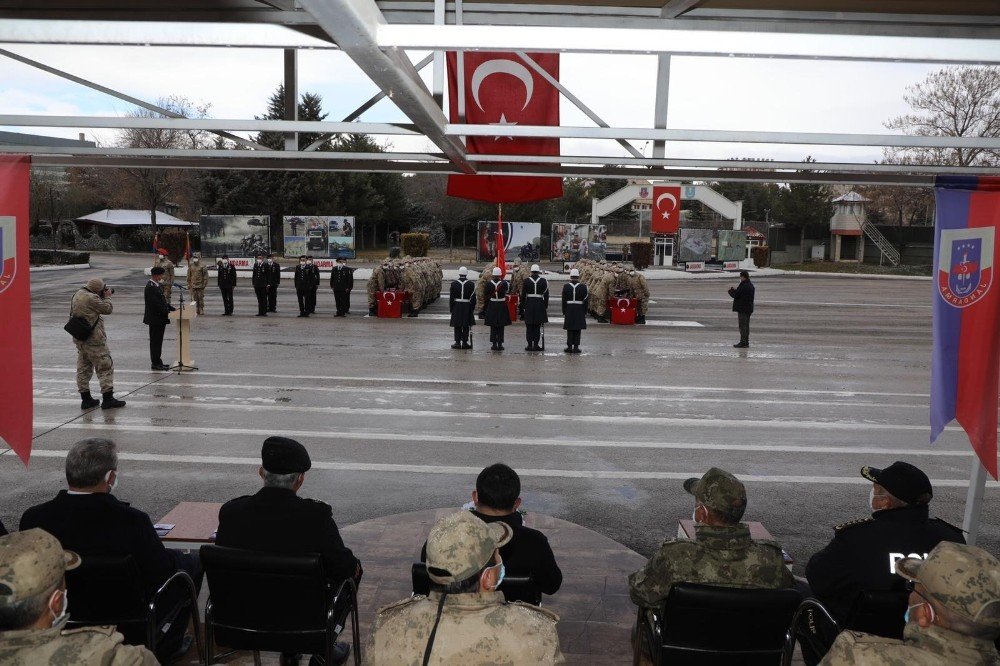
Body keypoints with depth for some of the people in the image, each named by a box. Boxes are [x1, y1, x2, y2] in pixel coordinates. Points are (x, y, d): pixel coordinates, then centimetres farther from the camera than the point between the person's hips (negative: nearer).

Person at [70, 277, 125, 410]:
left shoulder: (77, 294, 10)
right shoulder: (91, 298, -19)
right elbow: (108, 309, -11)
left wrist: (103, 297, 11)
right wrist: (107, 297, 4)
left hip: (79, 338, 10)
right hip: (93, 339, -10)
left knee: (83, 368, 14)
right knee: (105, 366, -3)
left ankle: (86, 399, 19)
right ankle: (108, 398, -3)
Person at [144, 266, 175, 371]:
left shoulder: (155, 286, 14)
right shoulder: (150, 287, -17)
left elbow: (162, 301, 19)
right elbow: (155, 303, -24)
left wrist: (172, 308, 10)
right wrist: (167, 311, -21)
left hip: (159, 319, 10)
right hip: (155, 319, -10)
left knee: (157, 342, 14)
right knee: (155, 342, -4)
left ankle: (157, 362, 21)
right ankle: (155, 364, 2)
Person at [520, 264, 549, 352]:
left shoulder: (526, 281, -1)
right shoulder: (544, 281, -1)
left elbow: (523, 295, 1)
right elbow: (546, 295, 1)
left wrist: (522, 307, 7)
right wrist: (546, 307, 8)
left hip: (529, 305, 0)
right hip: (540, 304, 0)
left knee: (529, 327, 5)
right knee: (537, 327, 5)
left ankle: (530, 345, 4)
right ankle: (536, 345, 4)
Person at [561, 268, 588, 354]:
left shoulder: (566, 286, -2)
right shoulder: (583, 287, -4)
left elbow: (564, 301, 0)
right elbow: (585, 301, -3)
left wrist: (564, 312, 6)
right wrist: (585, 312, 5)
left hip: (569, 311, 1)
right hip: (580, 311, -1)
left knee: (570, 330, 7)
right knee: (577, 330, 5)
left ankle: (569, 347, 7)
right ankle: (576, 347, 5)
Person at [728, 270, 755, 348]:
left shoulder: (743, 286, -20)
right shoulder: (750, 285, 11)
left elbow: (735, 295, -17)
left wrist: (731, 290, 2)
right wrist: (736, 289, 13)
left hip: (742, 309, -9)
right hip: (749, 308, 9)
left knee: (742, 325, -6)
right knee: (746, 325, 14)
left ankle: (743, 342, -5)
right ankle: (746, 342, 19)